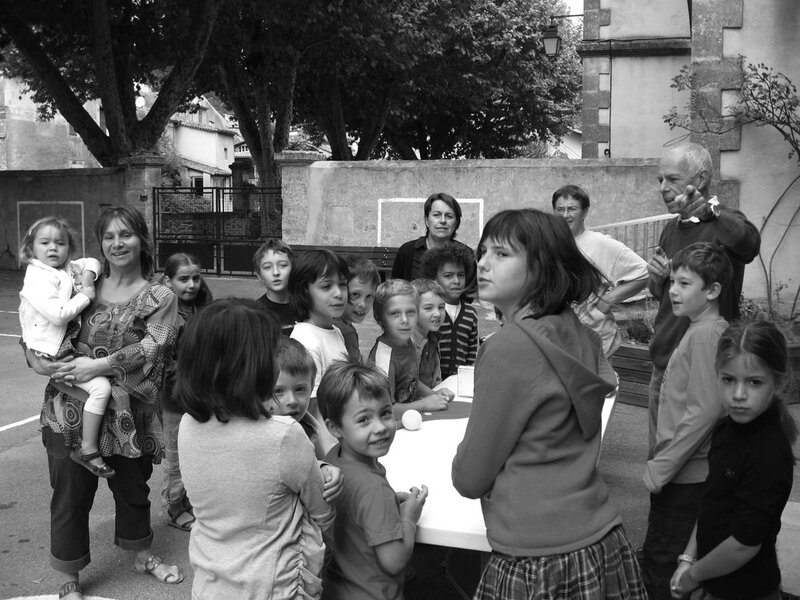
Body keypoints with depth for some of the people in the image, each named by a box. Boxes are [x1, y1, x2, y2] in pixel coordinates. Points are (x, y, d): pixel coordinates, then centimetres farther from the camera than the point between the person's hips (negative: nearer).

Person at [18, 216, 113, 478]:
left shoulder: (67, 269, 10)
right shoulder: (38, 278, -16)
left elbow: (92, 262, 24)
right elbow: (58, 314, -26)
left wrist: (88, 276, 2)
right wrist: (85, 297, -14)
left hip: (72, 343, 10)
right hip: (54, 353, -10)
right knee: (101, 386, -21)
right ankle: (87, 449, -11)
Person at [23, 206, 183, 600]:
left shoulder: (160, 298, -2)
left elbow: (150, 348, -15)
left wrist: (99, 365, -22)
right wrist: (35, 355, -9)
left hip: (127, 412, -1)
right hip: (71, 408, 1)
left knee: (133, 486, 18)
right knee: (70, 493, 8)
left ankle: (142, 555, 43)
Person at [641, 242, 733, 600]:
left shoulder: (706, 334, -18)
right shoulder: (709, 329, 12)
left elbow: (704, 410, -24)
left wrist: (660, 468, -19)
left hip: (686, 475, -9)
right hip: (687, 470, 9)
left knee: (659, 564, -1)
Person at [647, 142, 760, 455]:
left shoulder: (724, 223, -13)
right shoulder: (671, 230, 10)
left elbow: (748, 243, -38)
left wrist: (711, 210, -57)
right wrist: (658, 277, -3)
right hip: (664, 359, 7)